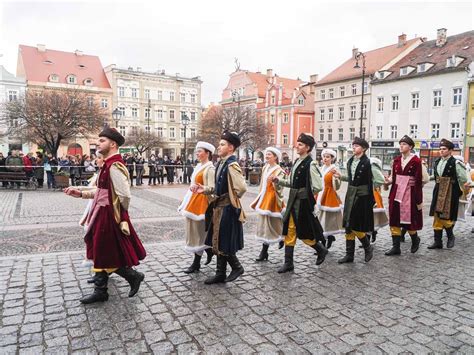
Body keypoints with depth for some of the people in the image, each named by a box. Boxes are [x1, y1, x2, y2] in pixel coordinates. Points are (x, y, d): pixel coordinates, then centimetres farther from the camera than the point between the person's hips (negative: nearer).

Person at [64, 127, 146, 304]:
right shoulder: (109, 164, 11)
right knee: (100, 253, 16)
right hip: (103, 216, 10)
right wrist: (81, 193, 9)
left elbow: (125, 196, -25)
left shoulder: (114, 166, -21)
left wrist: (121, 216, -9)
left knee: (110, 255, 2)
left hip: (109, 217, -10)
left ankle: (134, 276, 20)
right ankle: (100, 291, 28)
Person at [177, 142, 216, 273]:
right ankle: (209, 250, 31)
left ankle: (196, 263, 12)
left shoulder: (210, 168, -12)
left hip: (201, 202, -9)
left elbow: (211, 189, -17)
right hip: (193, 201, 9)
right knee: (194, 231, 14)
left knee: (198, 232, 0)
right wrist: (187, 202, 18)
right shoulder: (199, 166, 14)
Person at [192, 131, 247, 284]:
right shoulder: (222, 163, 10)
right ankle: (220, 273, 26)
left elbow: (241, 188, -27)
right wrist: (204, 189, 5)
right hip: (219, 208, 10)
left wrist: (231, 200, -11)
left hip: (227, 210, -10)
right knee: (218, 242, 15)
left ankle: (237, 267, 22)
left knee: (224, 243, 0)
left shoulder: (232, 165, -19)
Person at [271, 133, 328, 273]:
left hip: (304, 203, -8)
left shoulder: (310, 164, -15)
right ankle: (288, 263, 17)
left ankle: (321, 250, 31)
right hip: (293, 202, 8)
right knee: (290, 232, 9)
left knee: (304, 233, 4)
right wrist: (278, 180, 4)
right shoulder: (297, 162, 10)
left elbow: (318, 187, -16)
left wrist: (306, 194, -4)